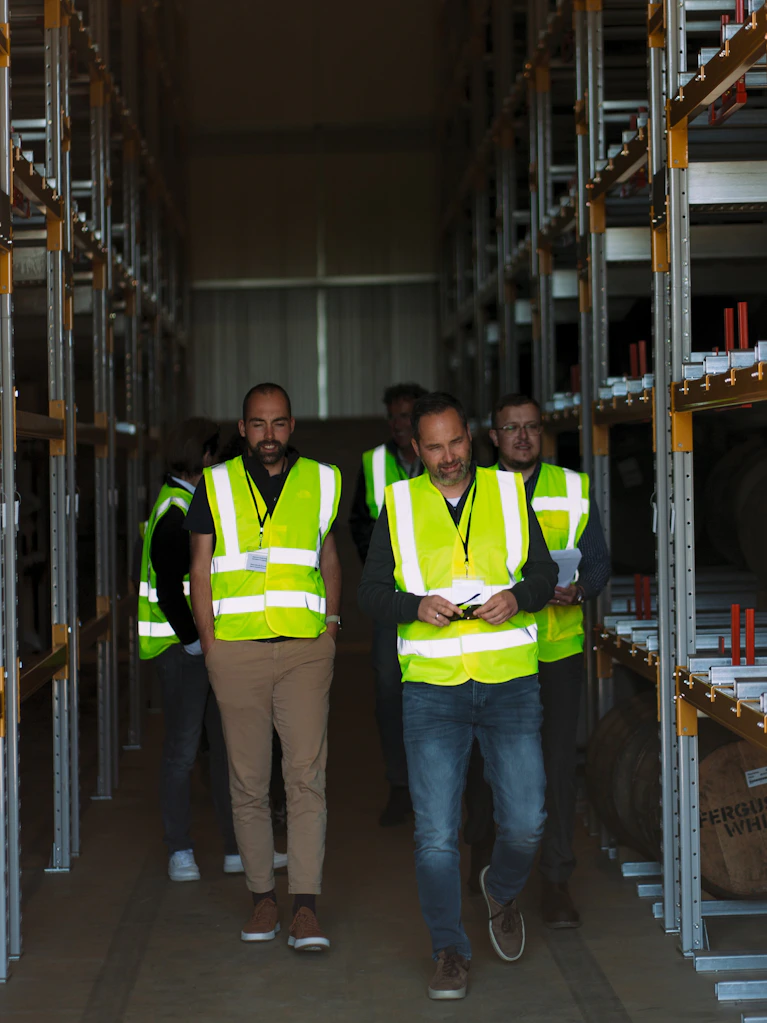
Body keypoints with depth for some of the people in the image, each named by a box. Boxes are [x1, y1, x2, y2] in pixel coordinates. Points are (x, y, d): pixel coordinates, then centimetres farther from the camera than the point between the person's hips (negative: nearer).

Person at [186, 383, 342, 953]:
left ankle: (307, 907, -7)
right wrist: (210, 644, 3)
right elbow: (201, 567, 9)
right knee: (248, 781, 4)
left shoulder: (321, 482, 10)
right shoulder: (217, 485, 7)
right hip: (236, 650, 0)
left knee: (306, 776, -7)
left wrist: (332, 622, 10)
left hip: (305, 649, 0)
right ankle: (263, 896, 15)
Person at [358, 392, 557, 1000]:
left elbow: (545, 573, 11)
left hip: (510, 681, 1)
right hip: (432, 683, -1)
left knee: (525, 823, 1)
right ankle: (449, 950, 11)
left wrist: (518, 597, -11)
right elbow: (370, 591, 6)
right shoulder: (399, 505, 7)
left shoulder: (508, 492, 8)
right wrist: (415, 606, -13)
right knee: (436, 831, -4)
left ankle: (503, 891, 34)